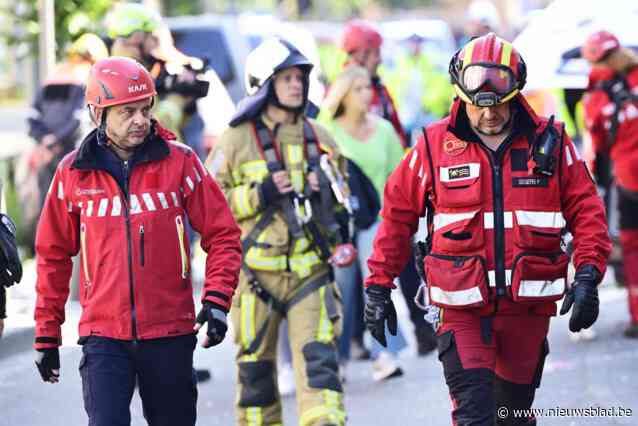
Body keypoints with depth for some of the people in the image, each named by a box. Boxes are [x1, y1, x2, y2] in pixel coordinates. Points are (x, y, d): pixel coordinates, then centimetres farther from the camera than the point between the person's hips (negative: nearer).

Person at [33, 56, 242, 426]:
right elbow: (54, 254, 10)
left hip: (170, 334, 1)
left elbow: (223, 234, 2)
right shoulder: (74, 172, 2)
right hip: (104, 335, -1)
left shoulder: (179, 161, 0)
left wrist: (217, 299, -12)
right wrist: (47, 335, 10)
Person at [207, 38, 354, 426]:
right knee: (255, 365, 7)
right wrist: (259, 194, -15)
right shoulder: (236, 141, -2)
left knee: (319, 360, -11)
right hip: (257, 272, -2)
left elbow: (341, 195, 26)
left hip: (311, 268, 2)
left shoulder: (320, 139, 11)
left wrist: (328, 192, 3)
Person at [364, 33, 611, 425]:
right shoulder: (435, 146, -1)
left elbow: (587, 212, 3)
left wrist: (588, 276, -9)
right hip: (461, 307, -2)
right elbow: (398, 215, 6)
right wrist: (379, 287, 4)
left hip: (527, 304, 2)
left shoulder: (550, 143, 2)